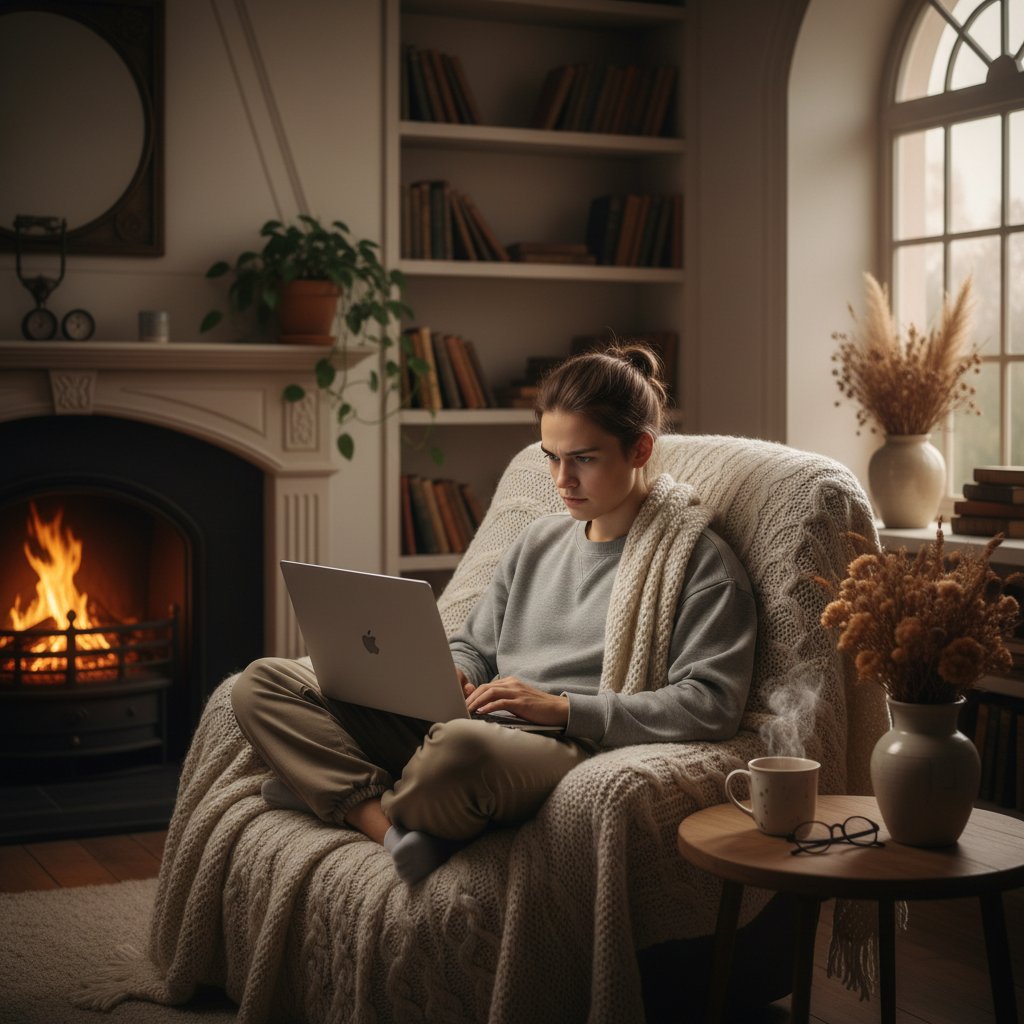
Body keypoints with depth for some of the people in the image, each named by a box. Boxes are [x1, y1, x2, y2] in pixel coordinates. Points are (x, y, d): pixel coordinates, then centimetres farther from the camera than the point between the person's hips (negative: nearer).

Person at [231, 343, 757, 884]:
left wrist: (563, 708, -15)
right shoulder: (538, 541, 23)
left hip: (575, 752, -7)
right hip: (479, 727, 8)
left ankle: (351, 799, -13)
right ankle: (398, 833, -24)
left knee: (461, 746, -45)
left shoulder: (700, 561, 1)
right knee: (263, 682, -4)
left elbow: (711, 706, -11)